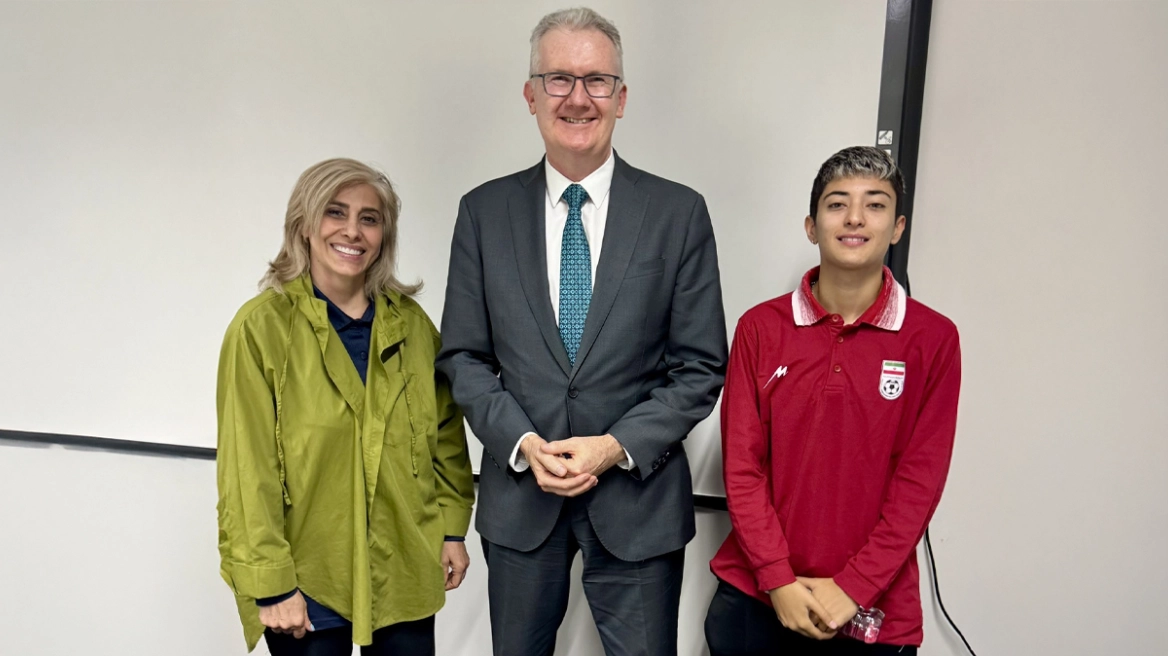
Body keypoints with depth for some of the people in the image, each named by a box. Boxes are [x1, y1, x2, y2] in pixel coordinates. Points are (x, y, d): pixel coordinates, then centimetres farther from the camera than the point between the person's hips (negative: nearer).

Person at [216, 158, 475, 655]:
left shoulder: (411, 322, 2)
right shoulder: (262, 326, -11)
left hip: (403, 572, 4)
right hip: (308, 583, -3)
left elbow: (445, 435, 9)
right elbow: (247, 469, -11)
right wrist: (271, 584, -11)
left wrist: (453, 529, 6)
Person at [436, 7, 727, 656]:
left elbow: (700, 366, -3)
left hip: (637, 497, -1)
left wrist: (618, 446, -14)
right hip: (518, 493, 2)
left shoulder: (679, 212, -4)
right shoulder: (483, 211, 1)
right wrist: (522, 444, -11)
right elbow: (464, 356, 3)